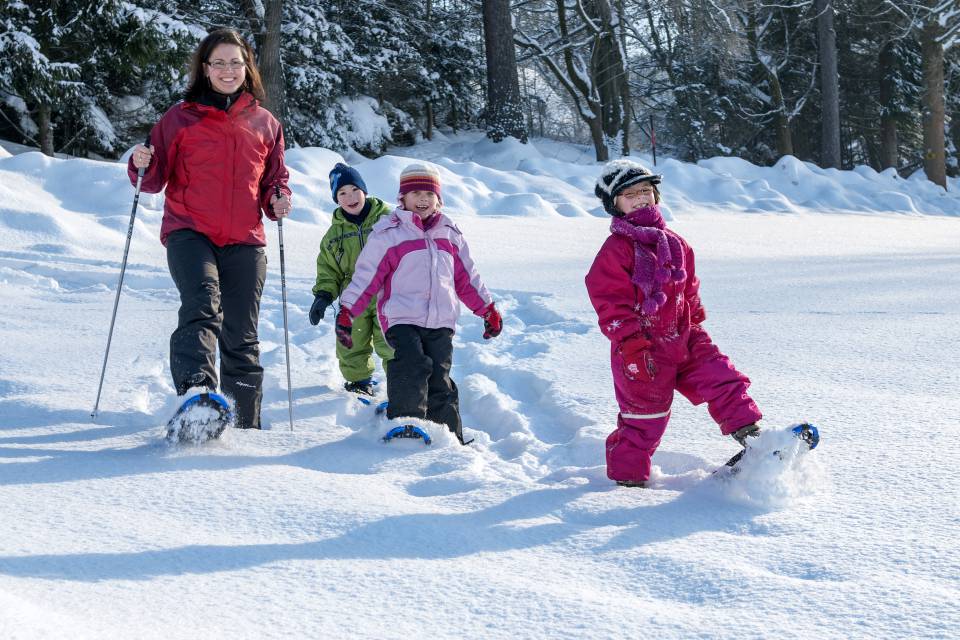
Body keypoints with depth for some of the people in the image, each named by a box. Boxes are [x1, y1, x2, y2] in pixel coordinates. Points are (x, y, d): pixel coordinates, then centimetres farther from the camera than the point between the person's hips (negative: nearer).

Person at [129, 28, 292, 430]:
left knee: (241, 337, 8)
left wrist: (278, 200, -1)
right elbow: (158, 178, 7)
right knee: (202, 307, -29)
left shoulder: (265, 124, 12)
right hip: (189, 233, -3)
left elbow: (274, 179, 20)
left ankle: (246, 426, 18)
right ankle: (196, 391, -46)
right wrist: (143, 166, -15)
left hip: (244, 241, 3)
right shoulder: (180, 118, 5)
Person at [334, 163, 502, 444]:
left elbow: (467, 278, 23)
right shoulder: (388, 233, 2)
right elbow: (366, 275, -1)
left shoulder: (450, 234, 16)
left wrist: (488, 310, 24)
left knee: (439, 381, 2)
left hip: (441, 322, 4)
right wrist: (346, 313, -7)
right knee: (412, 368, -23)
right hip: (402, 319, -4)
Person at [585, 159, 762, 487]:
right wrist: (632, 346, -21)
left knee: (721, 377, -1)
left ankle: (748, 432, 6)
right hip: (641, 347, -6)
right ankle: (626, 472, 20)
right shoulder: (616, 249, -12)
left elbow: (690, 289, 21)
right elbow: (610, 303, -16)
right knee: (645, 413, 3)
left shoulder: (674, 243, 10)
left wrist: (696, 327, 20)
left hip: (682, 339, 6)